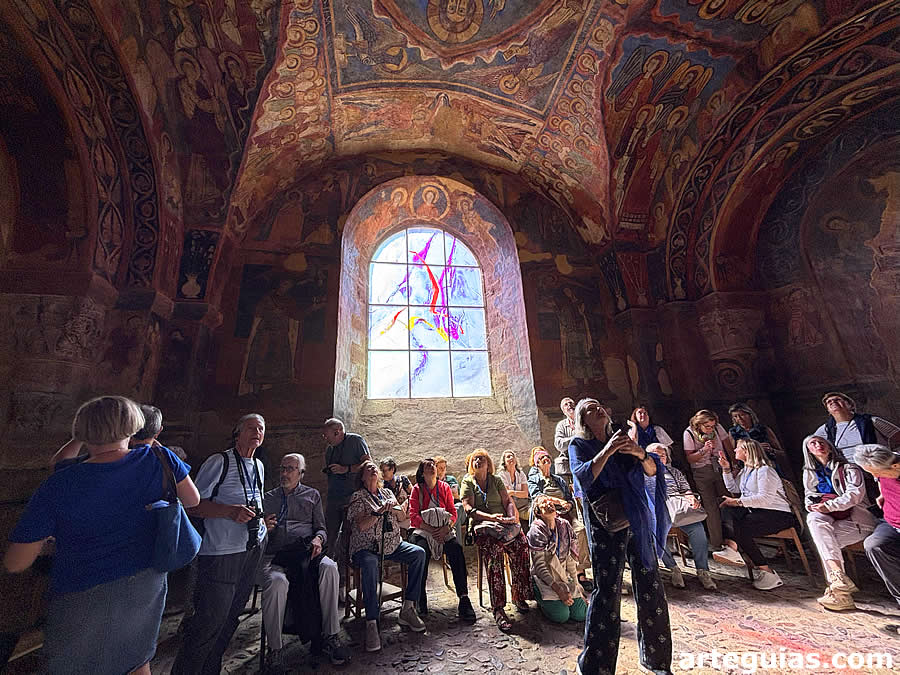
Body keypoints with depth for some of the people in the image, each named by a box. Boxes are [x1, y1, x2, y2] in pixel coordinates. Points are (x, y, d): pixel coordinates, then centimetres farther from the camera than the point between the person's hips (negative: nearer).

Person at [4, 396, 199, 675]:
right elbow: (193, 500, -1)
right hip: (147, 586, 3)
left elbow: (15, 563, -9)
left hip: (84, 599, -2)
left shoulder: (57, 487, -18)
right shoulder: (160, 459, -14)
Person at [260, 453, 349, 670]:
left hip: (305, 552, 0)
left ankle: (330, 637, -21)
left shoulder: (312, 495, 20)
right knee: (277, 582, -35)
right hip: (275, 555, 0)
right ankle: (275, 649, -15)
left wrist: (318, 538, -7)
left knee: (329, 568, -32)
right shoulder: (267, 498, 21)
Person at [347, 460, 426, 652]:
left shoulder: (387, 493, 15)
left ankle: (407, 608, -10)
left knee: (419, 553, -16)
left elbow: (402, 517, 13)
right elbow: (361, 526, -13)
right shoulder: (357, 497, -1)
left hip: (392, 545, 5)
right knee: (370, 564, -37)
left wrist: (393, 508, -7)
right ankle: (371, 623, -30)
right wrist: (380, 511, -21)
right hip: (366, 548, -5)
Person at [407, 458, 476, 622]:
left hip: (444, 530, 2)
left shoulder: (444, 487, 11)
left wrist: (445, 528, -14)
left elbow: (453, 512, 7)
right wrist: (430, 529, -18)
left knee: (456, 549, -27)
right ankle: (420, 601, -19)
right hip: (423, 530, -2)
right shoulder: (416, 489, 4)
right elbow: (414, 517, -3)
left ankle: (464, 599, -23)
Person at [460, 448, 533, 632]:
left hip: (504, 522, 3)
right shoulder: (467, 482, 10)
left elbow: (508, 502, 12)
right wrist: (491, 517, -15)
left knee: (521, 545, -26)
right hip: (481, 525, -3)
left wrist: (512, 516, -9)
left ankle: (520, 596, -12)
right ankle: (498, 608, -29)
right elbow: (469, 509, -2)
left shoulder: (496, 480, 20)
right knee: (494, 550, -33)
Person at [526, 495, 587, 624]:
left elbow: (570, 560, 9)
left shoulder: (564, 526, 2)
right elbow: (539, 566, -16)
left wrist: (576, 584, 4)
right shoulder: (536, 529, -15)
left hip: (564, 576, 5)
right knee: (562, 615, -19)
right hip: (544, 579, -5)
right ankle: (540, 599, 10)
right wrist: (558, 589, -21)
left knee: (580, 614, -8)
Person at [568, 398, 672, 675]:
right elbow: (583, 477, -18)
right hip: (606, 525, -4)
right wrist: (607, 450, -27)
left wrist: (640, 454, -17)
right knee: (607, 592, -3)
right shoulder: (579, 445, -1)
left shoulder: (621, 439, 11)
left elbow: (653, 471, 4)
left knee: (650, 587, 10)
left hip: (637, 520, 5)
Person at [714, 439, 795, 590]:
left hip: (777, 514, -8)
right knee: (727, 508, -17)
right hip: (754, 511, 8)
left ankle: (767, 572, -16)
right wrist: (726, 469, 13)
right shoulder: (745, 471, 20)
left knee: (739, 528, -27)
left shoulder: (764, 470, -10)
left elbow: (766, 498, -21)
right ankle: (732, 548, -36)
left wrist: (738, 501, -24)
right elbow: (734, 489, 17)